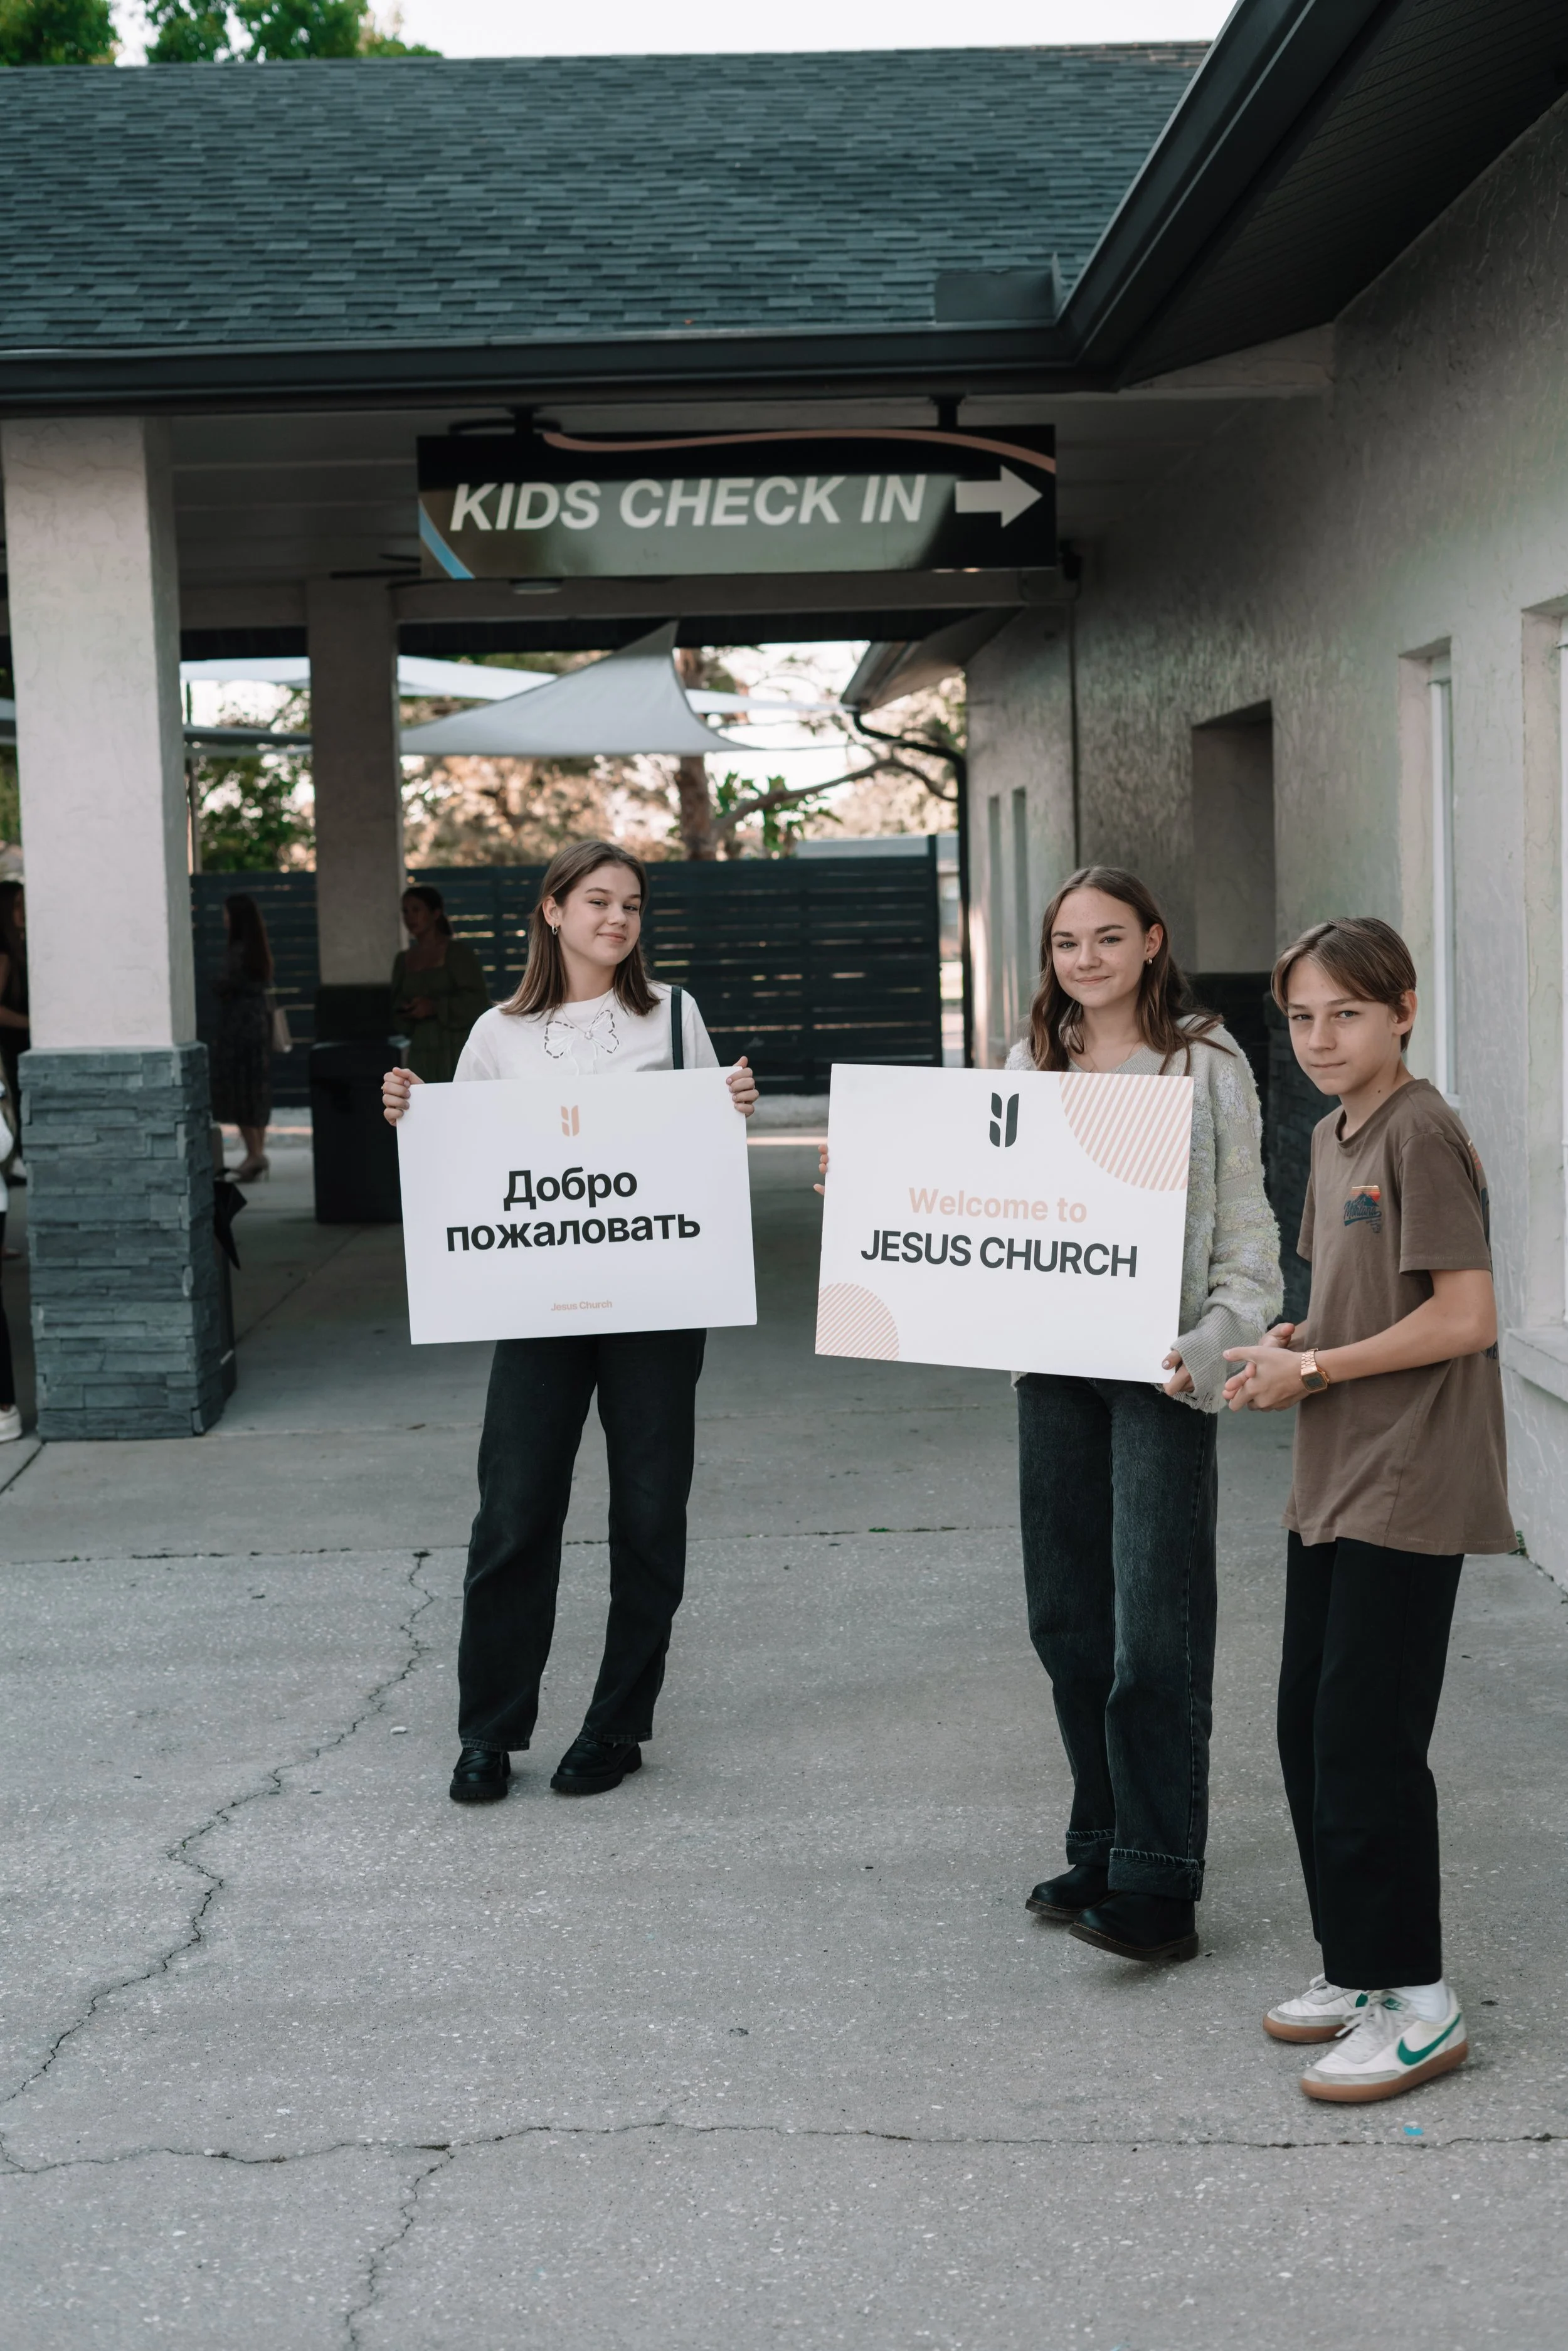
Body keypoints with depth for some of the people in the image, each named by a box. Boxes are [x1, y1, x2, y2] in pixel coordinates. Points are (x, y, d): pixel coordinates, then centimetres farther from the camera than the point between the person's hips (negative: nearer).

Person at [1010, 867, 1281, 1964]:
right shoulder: (1031, 1063, 12)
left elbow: (1244, 1224, -3)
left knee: (1153, 1627, -7)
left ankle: (1157, 1889, -1)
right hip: (1051, 1362, 5)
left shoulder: (1206, 1062, -1)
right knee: (1067, 1619, 10)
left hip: (1159, 1369, -5)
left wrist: (1213, 1341, -17)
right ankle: (1104, 1851, 24)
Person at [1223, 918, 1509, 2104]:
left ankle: (1417, 2002, 6)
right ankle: (1358, 1969, 25)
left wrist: (1314, 1370, -14)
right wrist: (1293, 1342, 4)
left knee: (1367, 1741, -6)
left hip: (1410, 1489, -9)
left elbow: (1464, 1316, -19)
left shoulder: (1422, 1133, -14)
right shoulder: (1334, 1138, 14)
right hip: (1334, 1483, 9)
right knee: (1311, 1729, 13)